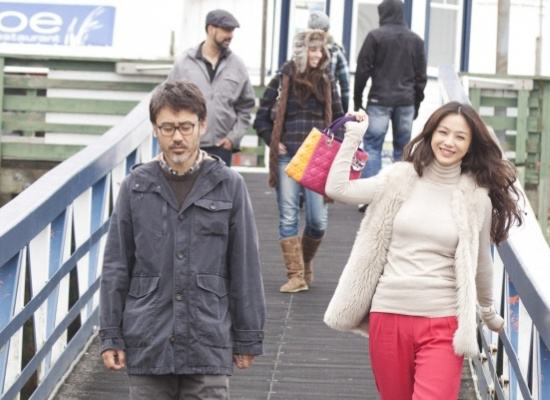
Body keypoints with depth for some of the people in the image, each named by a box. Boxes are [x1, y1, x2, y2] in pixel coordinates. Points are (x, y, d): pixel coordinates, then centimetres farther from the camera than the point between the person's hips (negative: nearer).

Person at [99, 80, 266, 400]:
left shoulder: (229, 186, -1)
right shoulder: (136, 187, 3)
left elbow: (245, 268, 3)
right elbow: (117, 267, 7)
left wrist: (248, 338, 4)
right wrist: (111, 335, 4)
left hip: (208, 344, -1)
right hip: (147, 343, 1)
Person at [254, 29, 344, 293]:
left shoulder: (327, 82, 11)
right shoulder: (282, 81, 4)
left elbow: (337, 118, 18)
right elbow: (262, 118, 8)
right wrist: (274, 143, -3)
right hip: (287, 157, -1)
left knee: (318, 219, -4)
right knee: (288, 218, -3)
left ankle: (306, 262, 22)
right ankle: (296, 275, 2)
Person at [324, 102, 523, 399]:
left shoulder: (476, 197, 2)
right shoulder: (402, 178, 4)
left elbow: (480, 261, 16)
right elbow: (337, 189, -2)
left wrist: (488, 312, 27)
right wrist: (353, 135, 3)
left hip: (443, 322, -2)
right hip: (389, 315, 2)